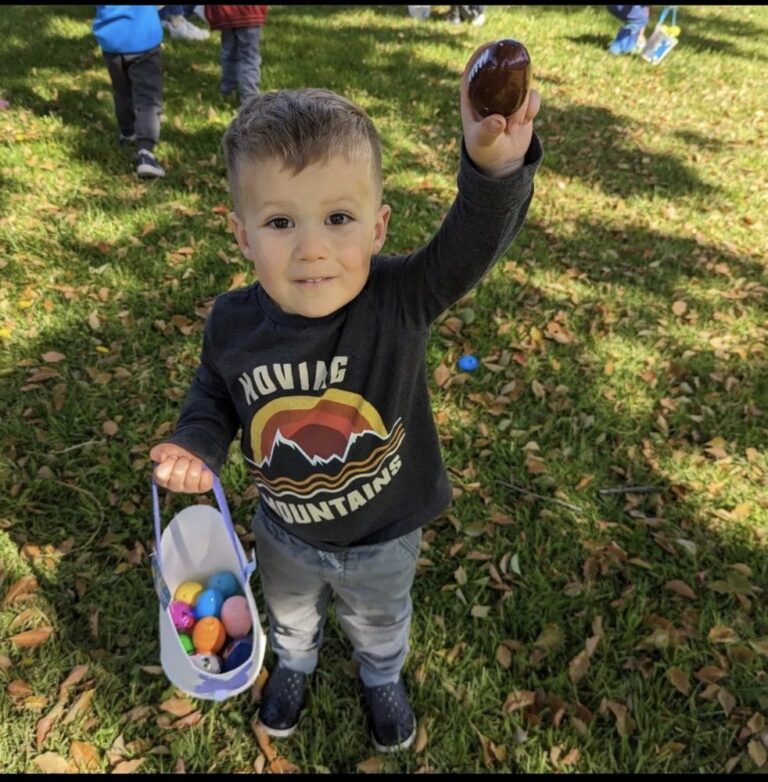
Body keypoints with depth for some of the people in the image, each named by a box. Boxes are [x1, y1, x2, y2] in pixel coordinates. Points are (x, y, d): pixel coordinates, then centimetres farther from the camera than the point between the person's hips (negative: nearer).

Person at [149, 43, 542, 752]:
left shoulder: (399, 300, -32)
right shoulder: (233, 323, -23)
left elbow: (470, 246, -48)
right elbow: (215, 394, -3)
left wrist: (495, 165, -67)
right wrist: (196, 445, -21)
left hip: (385, 539, -1)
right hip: (286, 534, 2)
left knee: (381, 626, 32)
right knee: (290, 616, 35)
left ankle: (383, 679, 67)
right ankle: (294, 665, 71)